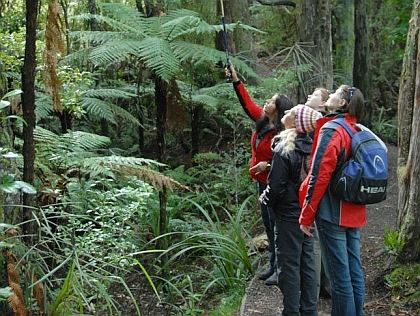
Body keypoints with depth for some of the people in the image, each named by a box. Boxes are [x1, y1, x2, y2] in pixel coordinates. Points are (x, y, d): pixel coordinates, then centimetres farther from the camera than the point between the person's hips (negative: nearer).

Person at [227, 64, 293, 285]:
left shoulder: (283, 132, -21)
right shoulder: (261, 120, 2)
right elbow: (247, 102, 13)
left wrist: (268, 163, -26)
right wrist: (236, 81, 12)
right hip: (263, 180, 9)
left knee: (276, 225, -3)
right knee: (268, 223, 17)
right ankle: (273, 265, 29)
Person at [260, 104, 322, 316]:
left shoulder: (284, 150, -18)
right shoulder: (311, 147, 2)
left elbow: (276, 186, -17)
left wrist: (266, 200, 2)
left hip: (288, 215, -7)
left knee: (289, 265, 2)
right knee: (307, 262, 13)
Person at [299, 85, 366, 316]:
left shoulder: (331, 130, -13)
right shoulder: (358, 131, 11)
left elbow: (320, 175, -18)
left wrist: (306, 216, -12)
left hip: (332, 213, -8)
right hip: (354, 214, 8)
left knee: (339, 275, -2)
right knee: (355, 271, 13)